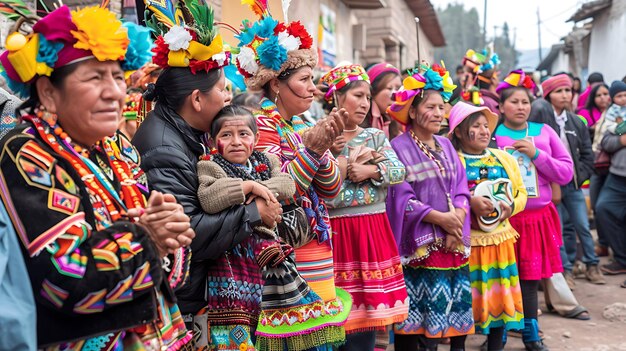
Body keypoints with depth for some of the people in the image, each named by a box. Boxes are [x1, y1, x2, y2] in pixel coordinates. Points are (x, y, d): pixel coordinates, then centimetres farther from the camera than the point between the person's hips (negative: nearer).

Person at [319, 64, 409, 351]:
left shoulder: (376, 136, 14)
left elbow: (399, 171, -1)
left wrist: (370, 171, -15)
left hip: (374, 232, 4)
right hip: (337, 233, -4)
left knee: (368, 321, 7)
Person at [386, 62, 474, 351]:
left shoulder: (445, 145, 13)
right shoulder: (399, 147, -7)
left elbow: (461, 189, 8)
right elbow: (402, 198, -13)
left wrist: (457, 221, -9)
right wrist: (440, 218, -16)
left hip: (452, 241, 6)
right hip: (419, 243, -6)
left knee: (454, 307, 9)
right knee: (416, 315, -3)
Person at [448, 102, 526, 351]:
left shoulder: (504, 159, 13)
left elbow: (521, 193, 12)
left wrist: (511, 206, -8)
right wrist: (470, 204, -25)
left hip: (500, 238, 6)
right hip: (465, 241, -5)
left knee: (501, 298, 11)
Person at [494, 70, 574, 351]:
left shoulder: (544, 132, 6)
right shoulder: (492, 135, -3)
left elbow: (566, 173, 2)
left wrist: (536, 154, -9)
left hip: (538, 217, 3)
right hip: (503, 218, -3)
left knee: (530, 277, 10)